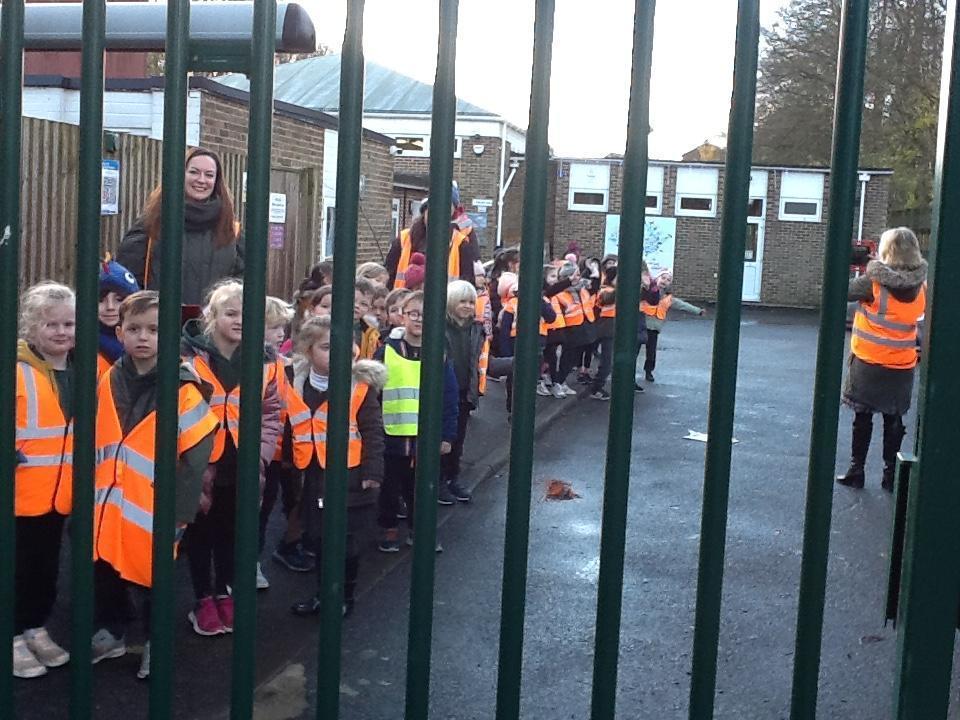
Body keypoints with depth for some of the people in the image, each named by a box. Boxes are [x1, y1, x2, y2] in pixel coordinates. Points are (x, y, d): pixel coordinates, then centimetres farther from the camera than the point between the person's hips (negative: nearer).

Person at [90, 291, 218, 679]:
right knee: (106, 574, 17)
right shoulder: (108, 382, 4)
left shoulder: (183, 391, -13)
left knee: (152, 580, 10)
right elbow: (94, 443, 14)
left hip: (153, 511, -4)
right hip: (108, 507, 5)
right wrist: (91, 493, 11)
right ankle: (111, 633, 38)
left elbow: (194, 458, -13)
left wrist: (178, 510, -13)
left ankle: (155, 643, 29)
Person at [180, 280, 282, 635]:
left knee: (232, 531, 15)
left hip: (242, 464, 3)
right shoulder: (190, 356, -10)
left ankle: (224, 594, 32)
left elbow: (271, 413, 4)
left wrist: (260, 455, -5)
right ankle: (203, 600, 25)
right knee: (201, 531, 11)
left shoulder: (263, 360, 0)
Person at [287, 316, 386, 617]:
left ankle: (344, 597, 22)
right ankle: (323, 594, 31)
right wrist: (288, 461, 9)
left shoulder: (360, 385, -9)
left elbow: (373, 432, -8)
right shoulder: (295, 384, 2)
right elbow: (289, 428, 12)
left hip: (349, 479, -4)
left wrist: (372, 471, -11)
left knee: (346, 543, 5)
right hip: (315, 477, 4)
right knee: (321, 539, 15)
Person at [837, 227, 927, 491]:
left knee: (863, 418, 8)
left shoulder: (874, 282, -17)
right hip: (902, 367, 3)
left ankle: (856, 472, 13)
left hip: (868, 363, -3)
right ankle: (891, 475, 17)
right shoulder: (921, 285, -3)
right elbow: (918, 318, 9)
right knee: (893, 421, 12)